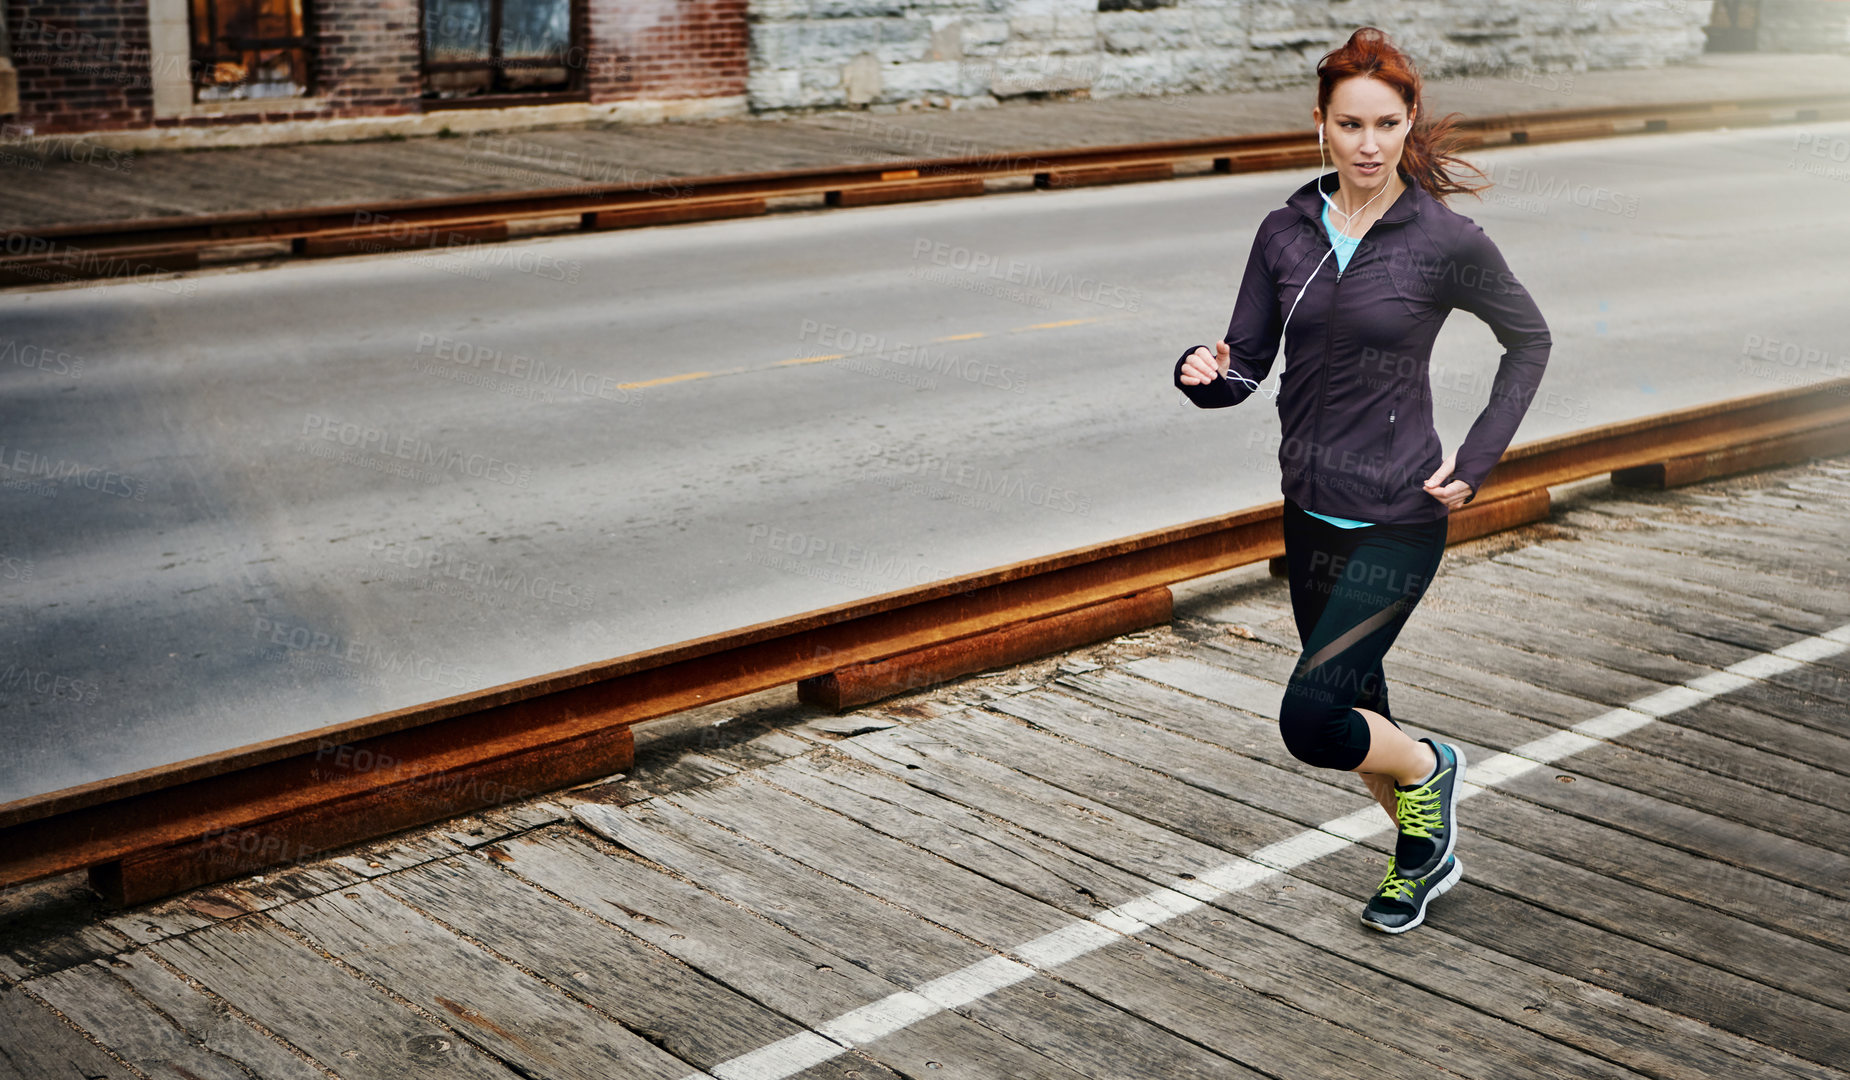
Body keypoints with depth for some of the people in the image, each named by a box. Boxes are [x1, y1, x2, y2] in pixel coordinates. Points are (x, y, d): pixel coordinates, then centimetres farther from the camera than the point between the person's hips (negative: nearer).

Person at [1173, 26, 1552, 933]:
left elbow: (1528, 341, 4)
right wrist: (1205, 373, -21)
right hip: (1311, 512, 5)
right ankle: (1426, 854, 44)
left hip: (1398, 518, -5)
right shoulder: (1286, 234, 1)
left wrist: (1477, 460, -4)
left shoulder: (1446, 240, -10)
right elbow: (1246, 366, 3)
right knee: (1351, 703, 18)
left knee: (1310, 718, -15)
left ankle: (1427, 770, 18)